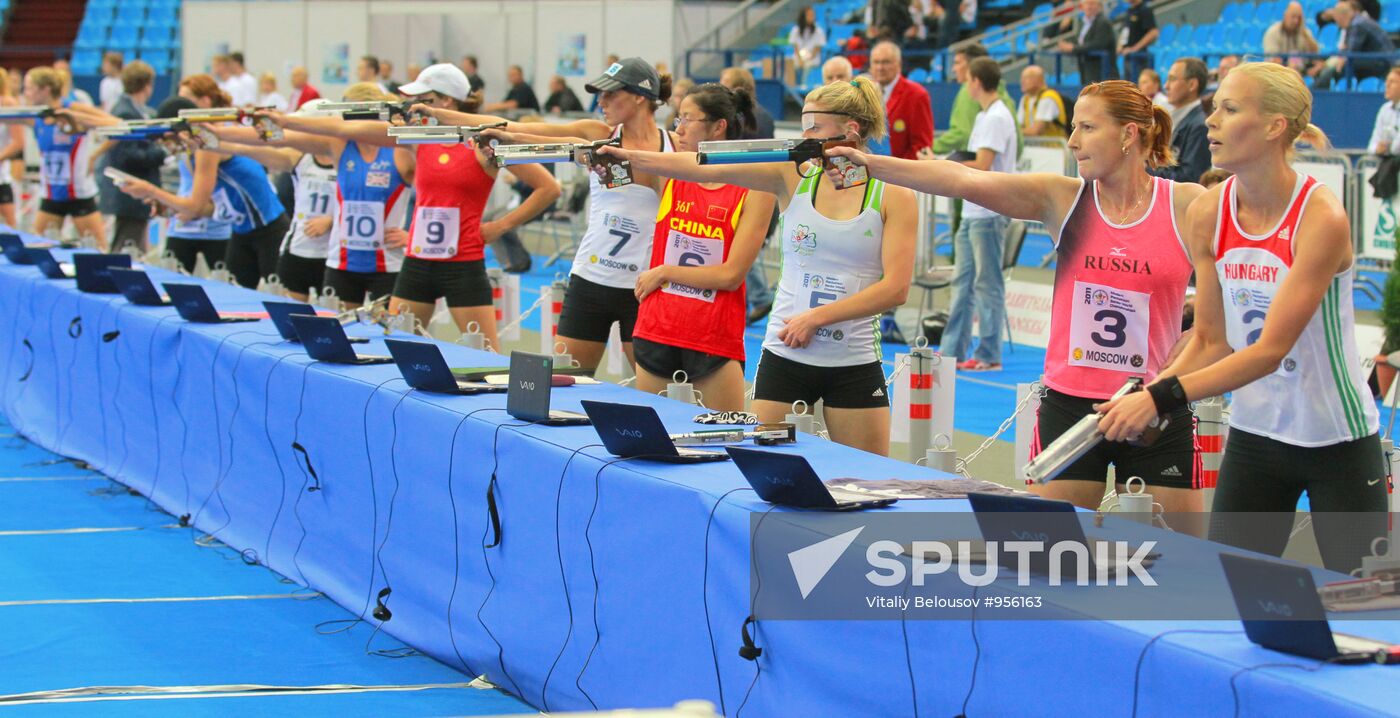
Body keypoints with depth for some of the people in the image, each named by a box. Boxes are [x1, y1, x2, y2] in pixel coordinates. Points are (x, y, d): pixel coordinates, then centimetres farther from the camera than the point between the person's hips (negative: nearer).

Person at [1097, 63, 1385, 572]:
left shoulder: (1321, 217, -21)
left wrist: (1163, 397, -31)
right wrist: (1143, 398, -14)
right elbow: (1212, 342, 1)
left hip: (1339, 440, -5)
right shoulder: (1207, 215, -4)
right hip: (1254, 432, 5)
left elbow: (1270, 349, -26)